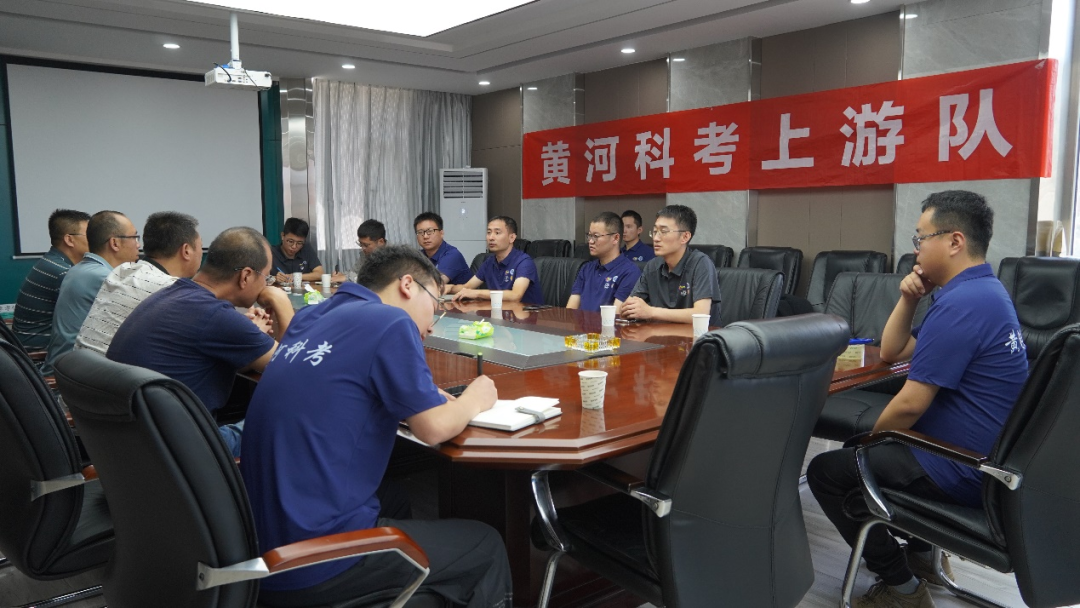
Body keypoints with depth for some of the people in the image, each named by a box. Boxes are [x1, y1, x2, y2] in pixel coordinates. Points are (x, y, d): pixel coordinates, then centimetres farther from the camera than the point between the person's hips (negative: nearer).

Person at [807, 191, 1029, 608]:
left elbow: (910, 404, -25)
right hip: (990, 459, 10)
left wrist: (870, 439, -6)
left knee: (825, 471, -3)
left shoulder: (960, 304, -25)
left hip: (961, 471, -10)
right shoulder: (982, 291, 10)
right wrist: (909, 299, -3)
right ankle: (920, 553, 28)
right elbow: (892, 352, 13)